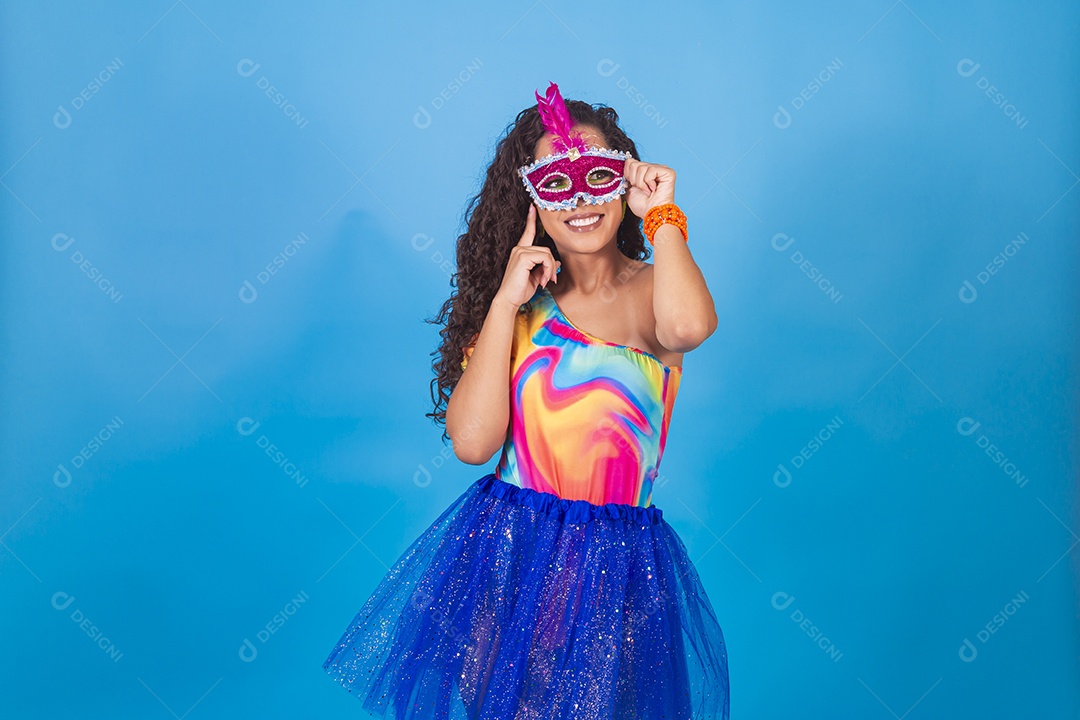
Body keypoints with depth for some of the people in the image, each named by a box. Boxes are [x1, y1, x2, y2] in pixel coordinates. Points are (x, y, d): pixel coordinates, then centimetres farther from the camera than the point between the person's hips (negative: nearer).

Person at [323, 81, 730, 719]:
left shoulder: (650, 290, -6)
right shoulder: (521, 300, 3)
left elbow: (688, 325, -34)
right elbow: (472, 441, -10)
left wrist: (663, 214, -17)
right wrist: (505, 301, -11)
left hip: (617, 566, -2)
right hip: (502, 552, 3)